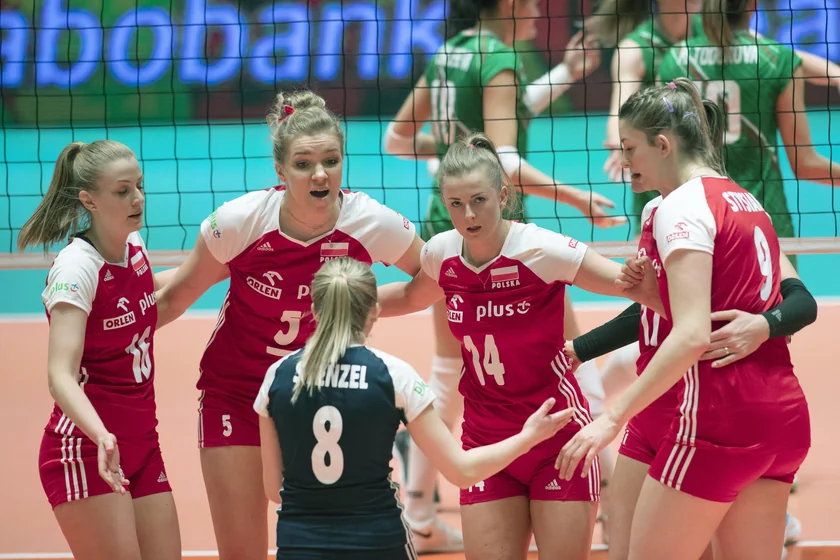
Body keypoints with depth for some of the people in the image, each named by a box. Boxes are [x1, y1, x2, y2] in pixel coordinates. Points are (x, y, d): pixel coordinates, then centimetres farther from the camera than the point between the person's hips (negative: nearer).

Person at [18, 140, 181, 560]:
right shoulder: (77, 266, -17)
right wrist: (101, 436, -44)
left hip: (142, 447, 7)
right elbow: (60, 375, -28)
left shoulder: (134, 247, 4)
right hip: (86, 450, -7)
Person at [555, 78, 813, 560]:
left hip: (719, 416, -9)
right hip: (784, 412, 9)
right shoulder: (747, 202, 16)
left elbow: (692, 335, -20)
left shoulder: (683, 203, -10)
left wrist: (614, 417, -22)